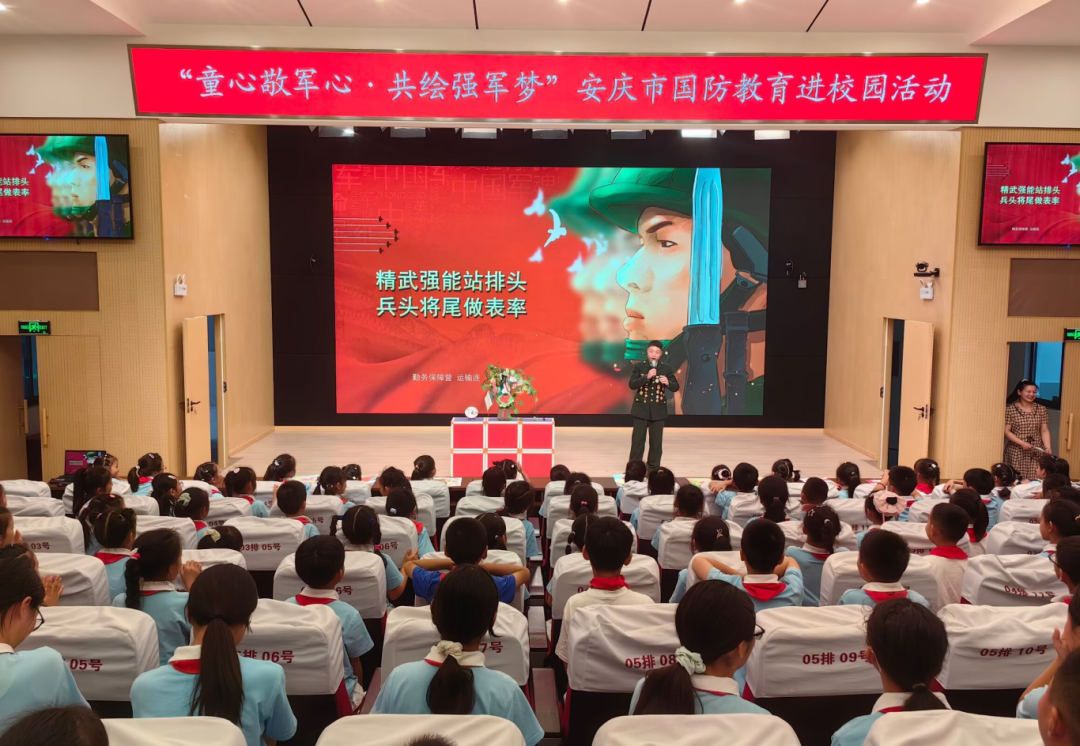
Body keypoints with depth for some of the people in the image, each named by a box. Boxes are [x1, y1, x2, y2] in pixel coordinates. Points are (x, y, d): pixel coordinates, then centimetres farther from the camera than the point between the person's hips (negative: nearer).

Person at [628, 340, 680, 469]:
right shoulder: (639, 366, 0)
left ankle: (653, 468, 16)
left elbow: (676, 387, 1)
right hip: (641, 409, -1)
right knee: (637, 440, 3)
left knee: (656, 441, 5)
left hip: (658, 410, 1)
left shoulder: (667, 368, 2)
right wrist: (647, 377, -22)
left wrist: (667, 382, -21)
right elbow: (632, 384, -10)